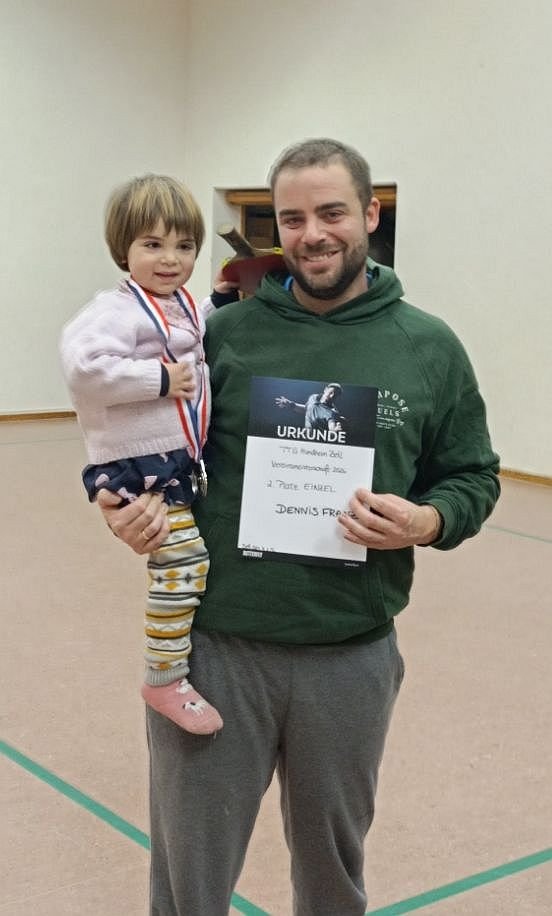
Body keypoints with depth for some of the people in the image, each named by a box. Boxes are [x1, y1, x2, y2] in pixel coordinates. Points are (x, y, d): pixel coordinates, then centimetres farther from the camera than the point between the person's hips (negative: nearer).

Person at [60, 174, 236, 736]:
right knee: (183, 562, -14)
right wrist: (160, 380, -27)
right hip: (139, 464, -10)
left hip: (181, 459, 10)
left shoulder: (183, 306, 11)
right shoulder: (119, 311, -18)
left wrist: (221, 302, 17)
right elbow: (82, 365, -34)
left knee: (187, 560, 23)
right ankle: (164, 681, -1)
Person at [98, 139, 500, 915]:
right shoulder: (223, 334, 0)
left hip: (352, 660, 1)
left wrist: (427, 522, -14)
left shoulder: (428, 348, 1)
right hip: (211, 648, 0)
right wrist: (134, 507, -12)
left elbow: (473, 477, 7)